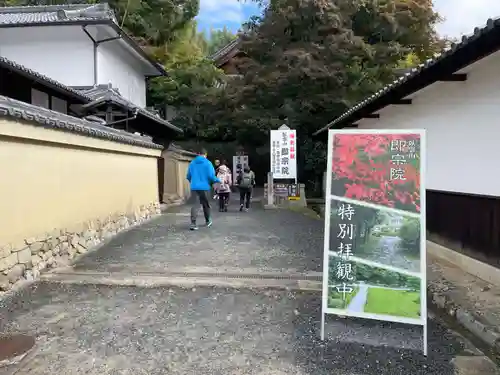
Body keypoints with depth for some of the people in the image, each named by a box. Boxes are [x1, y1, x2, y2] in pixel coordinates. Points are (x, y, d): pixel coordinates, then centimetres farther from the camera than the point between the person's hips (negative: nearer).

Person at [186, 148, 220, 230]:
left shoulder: (192, 163, 8)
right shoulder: (208, 163, -6)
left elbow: (188, 176, 13)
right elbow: (211, 176, -13)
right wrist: (218, 180, 7)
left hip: (194, 187, 3)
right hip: (204, 187, -3)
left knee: (196, 204, -1)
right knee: (206, 204, 15)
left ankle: (193, 223, -15)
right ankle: (208, 221, 32)